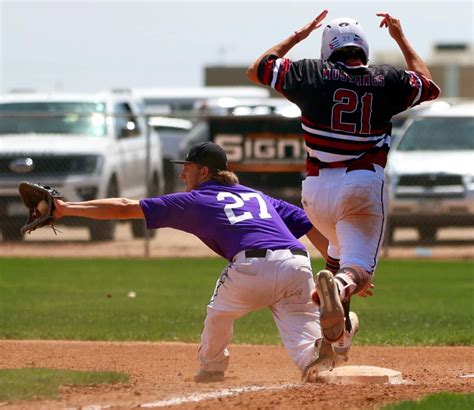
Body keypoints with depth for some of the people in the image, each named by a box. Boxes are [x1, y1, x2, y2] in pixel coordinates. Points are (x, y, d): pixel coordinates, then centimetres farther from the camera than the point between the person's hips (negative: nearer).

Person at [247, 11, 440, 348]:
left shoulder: (311, 73, 2)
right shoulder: (386, 80, 4)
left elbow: (255, 70, 16)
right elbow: (430, 87, 25)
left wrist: (297, 37, 23)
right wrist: (401, 38, 30)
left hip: (316, 188, 2)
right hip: (363, 186, -2)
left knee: (341, 248, 28)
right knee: (358, 268, -8)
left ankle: (337, 332, 17)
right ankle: (342, 285, -44)